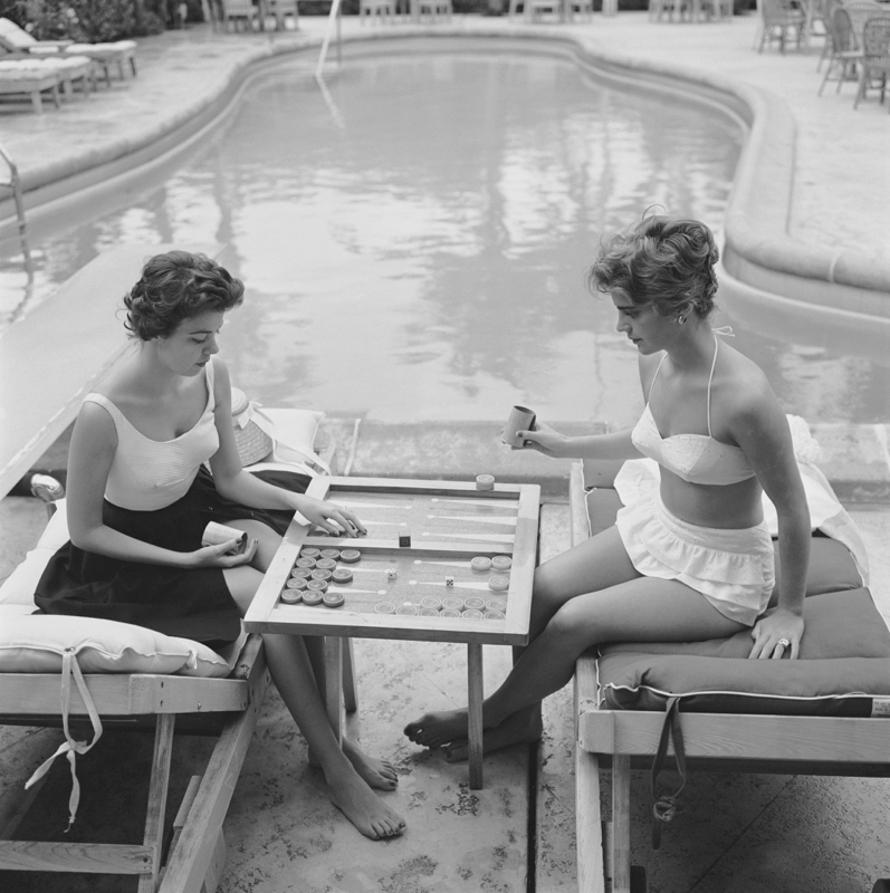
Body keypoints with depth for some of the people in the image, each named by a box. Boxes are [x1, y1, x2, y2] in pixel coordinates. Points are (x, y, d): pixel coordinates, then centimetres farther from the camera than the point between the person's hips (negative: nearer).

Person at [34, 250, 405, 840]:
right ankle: (334, 768, -7)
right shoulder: (103, 415, -31)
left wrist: (303, 503, -15)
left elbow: (229, 477, 1)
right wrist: (186, 562, -23)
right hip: (129, 552, -6)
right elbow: (85, 531, -18)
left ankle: (336, 734, -5)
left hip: (198, 511, 6)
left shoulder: (213, 374, -12)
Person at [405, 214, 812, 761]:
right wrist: (564, 446, 12)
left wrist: (791, 610, -9)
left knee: (575, 620, -17)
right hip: (655, 530, 7)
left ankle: (490, 713, 13)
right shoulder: (655, 363, -8)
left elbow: (793, 512, -20)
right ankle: (523, 717, 16)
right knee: (539, 589, -9)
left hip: (721, 574, -7)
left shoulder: (744, 398, -32)